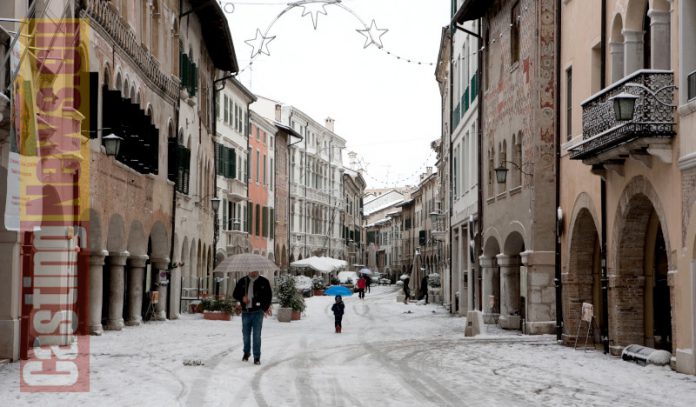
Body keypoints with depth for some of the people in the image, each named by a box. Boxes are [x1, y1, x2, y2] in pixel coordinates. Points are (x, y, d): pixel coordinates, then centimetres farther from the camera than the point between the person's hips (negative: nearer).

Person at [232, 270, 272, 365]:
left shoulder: (264, 281, 4)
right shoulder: (242, 281, 8)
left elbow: (269, 295, 6)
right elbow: (235, 294, 11)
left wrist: (265, 307, -8)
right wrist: (242, 298, -10)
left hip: (258, 312, -2)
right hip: (245, 312, 2)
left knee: (257, 335, -6)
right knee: (245, 334, 10)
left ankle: (257, 357, 0)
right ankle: (246, 352, 32)